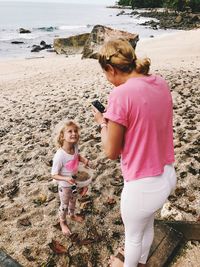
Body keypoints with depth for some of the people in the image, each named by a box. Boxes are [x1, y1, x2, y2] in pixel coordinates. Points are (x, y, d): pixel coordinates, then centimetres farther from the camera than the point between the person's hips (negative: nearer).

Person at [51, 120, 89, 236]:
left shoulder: (75, 147, -18)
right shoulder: (60, 156, -36)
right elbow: (54, 175, -26)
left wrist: (83, 159, -14)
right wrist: (66, 179, -42)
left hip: (74, 182, 6)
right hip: (65, 186, -6)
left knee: (73, 200, 31)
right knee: (64, 205, 20)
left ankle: (72, 214, 61)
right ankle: (63, 222, 49)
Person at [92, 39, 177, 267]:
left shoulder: (120, 95, -25)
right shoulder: (161, 83, -2)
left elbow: (112, 152, -16)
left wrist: (102, 122, -1)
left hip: (143, 185, -7)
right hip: (168, 175, 8)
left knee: (133, 235, 24)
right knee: (148, 225, 34)